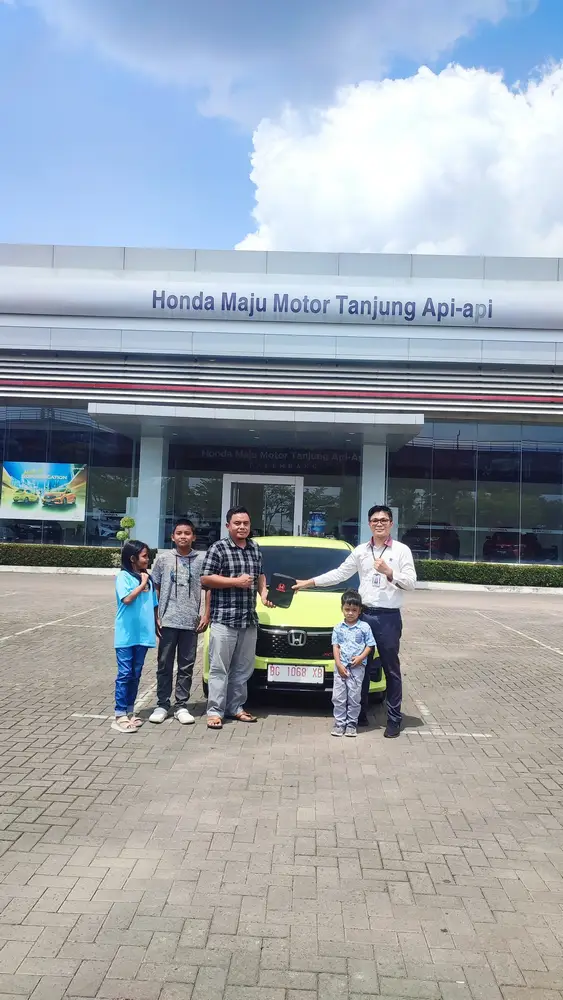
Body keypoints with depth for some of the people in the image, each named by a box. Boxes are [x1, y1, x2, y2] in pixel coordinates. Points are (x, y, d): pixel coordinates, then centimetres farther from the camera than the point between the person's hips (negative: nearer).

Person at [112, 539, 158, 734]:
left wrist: (157, 625, 11)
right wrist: (142, 584, -11)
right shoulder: (123, 576, -7)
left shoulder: (148, 578, 10)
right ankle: (120, 715, 3)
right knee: (124, 674, -2)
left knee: (136, 675, 12)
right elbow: (127, 599, -21)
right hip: (126, 635, -6)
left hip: (143, 634, 6)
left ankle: (130, 712, 22)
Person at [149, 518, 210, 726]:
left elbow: (209, 588, 7)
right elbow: (155, 589, 6)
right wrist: (155, 617, 1)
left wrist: (206, 614, 1)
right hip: (167, 621, 0)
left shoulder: (202, 559, 2)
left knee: (186, 667, 6)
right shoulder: (163, 559, 2)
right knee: (164, 665, 7)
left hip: (191, 622, 0)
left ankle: (181, 707, 15)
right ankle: (162, 705, 16)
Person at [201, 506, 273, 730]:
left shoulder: (255, 548, 15)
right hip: (224, 618, -6)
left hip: (249, 619, 6)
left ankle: (236, 707, 22)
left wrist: (264, 593, 7)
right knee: (219, 668, -4)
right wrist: (236, 581, -15)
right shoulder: (219, 548, -4)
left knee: (242, 668, 11)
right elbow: (205, 579, -9)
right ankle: (215, 711, 2)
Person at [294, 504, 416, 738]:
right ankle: (359, 715, 22)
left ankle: (394, 719, 13)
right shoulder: (360, 551, 10)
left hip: (389, 617, -4)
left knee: (391, 670, 4)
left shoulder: (401, 550, -1)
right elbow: (339, 574, 12)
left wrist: (389, 573, -21)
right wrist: (308, 582, 9)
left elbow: (411, 582, -6)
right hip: (364, 615, 4)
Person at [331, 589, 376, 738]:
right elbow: (335, 647, 4)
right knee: (338, 696, 2)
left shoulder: (364, 627, 2)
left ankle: (351, 723, 12)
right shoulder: (338, 628, 7)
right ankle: (339, 723, 10)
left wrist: (361, 657, -12)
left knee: (354, 697, 2)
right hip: (341, 666, 2)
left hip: (357, 667, -2)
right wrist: (339, 664, -6)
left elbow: (370, 645, 3)